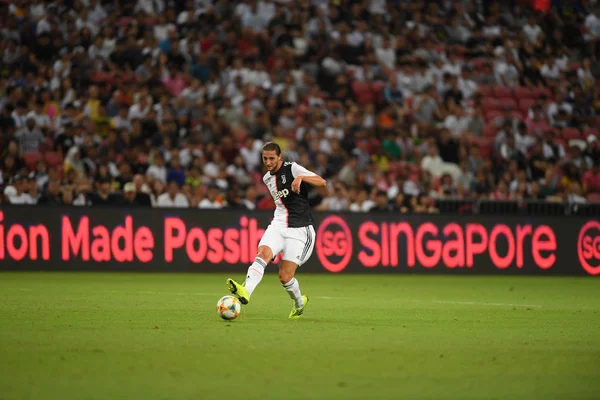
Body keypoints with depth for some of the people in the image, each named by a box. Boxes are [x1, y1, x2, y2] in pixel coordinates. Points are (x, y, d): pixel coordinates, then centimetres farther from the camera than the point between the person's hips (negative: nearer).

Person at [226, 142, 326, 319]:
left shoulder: (292, 169, -6)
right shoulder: (267, 178, 15)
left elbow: (322, 182, -18)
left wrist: (301, 178, -33)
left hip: (300, 229, -5)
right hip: (278, 225, 5)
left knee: (285, 276, -9)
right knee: (263, 254, -27)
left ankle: (299, 303, 22)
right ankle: (246, 291, -46)